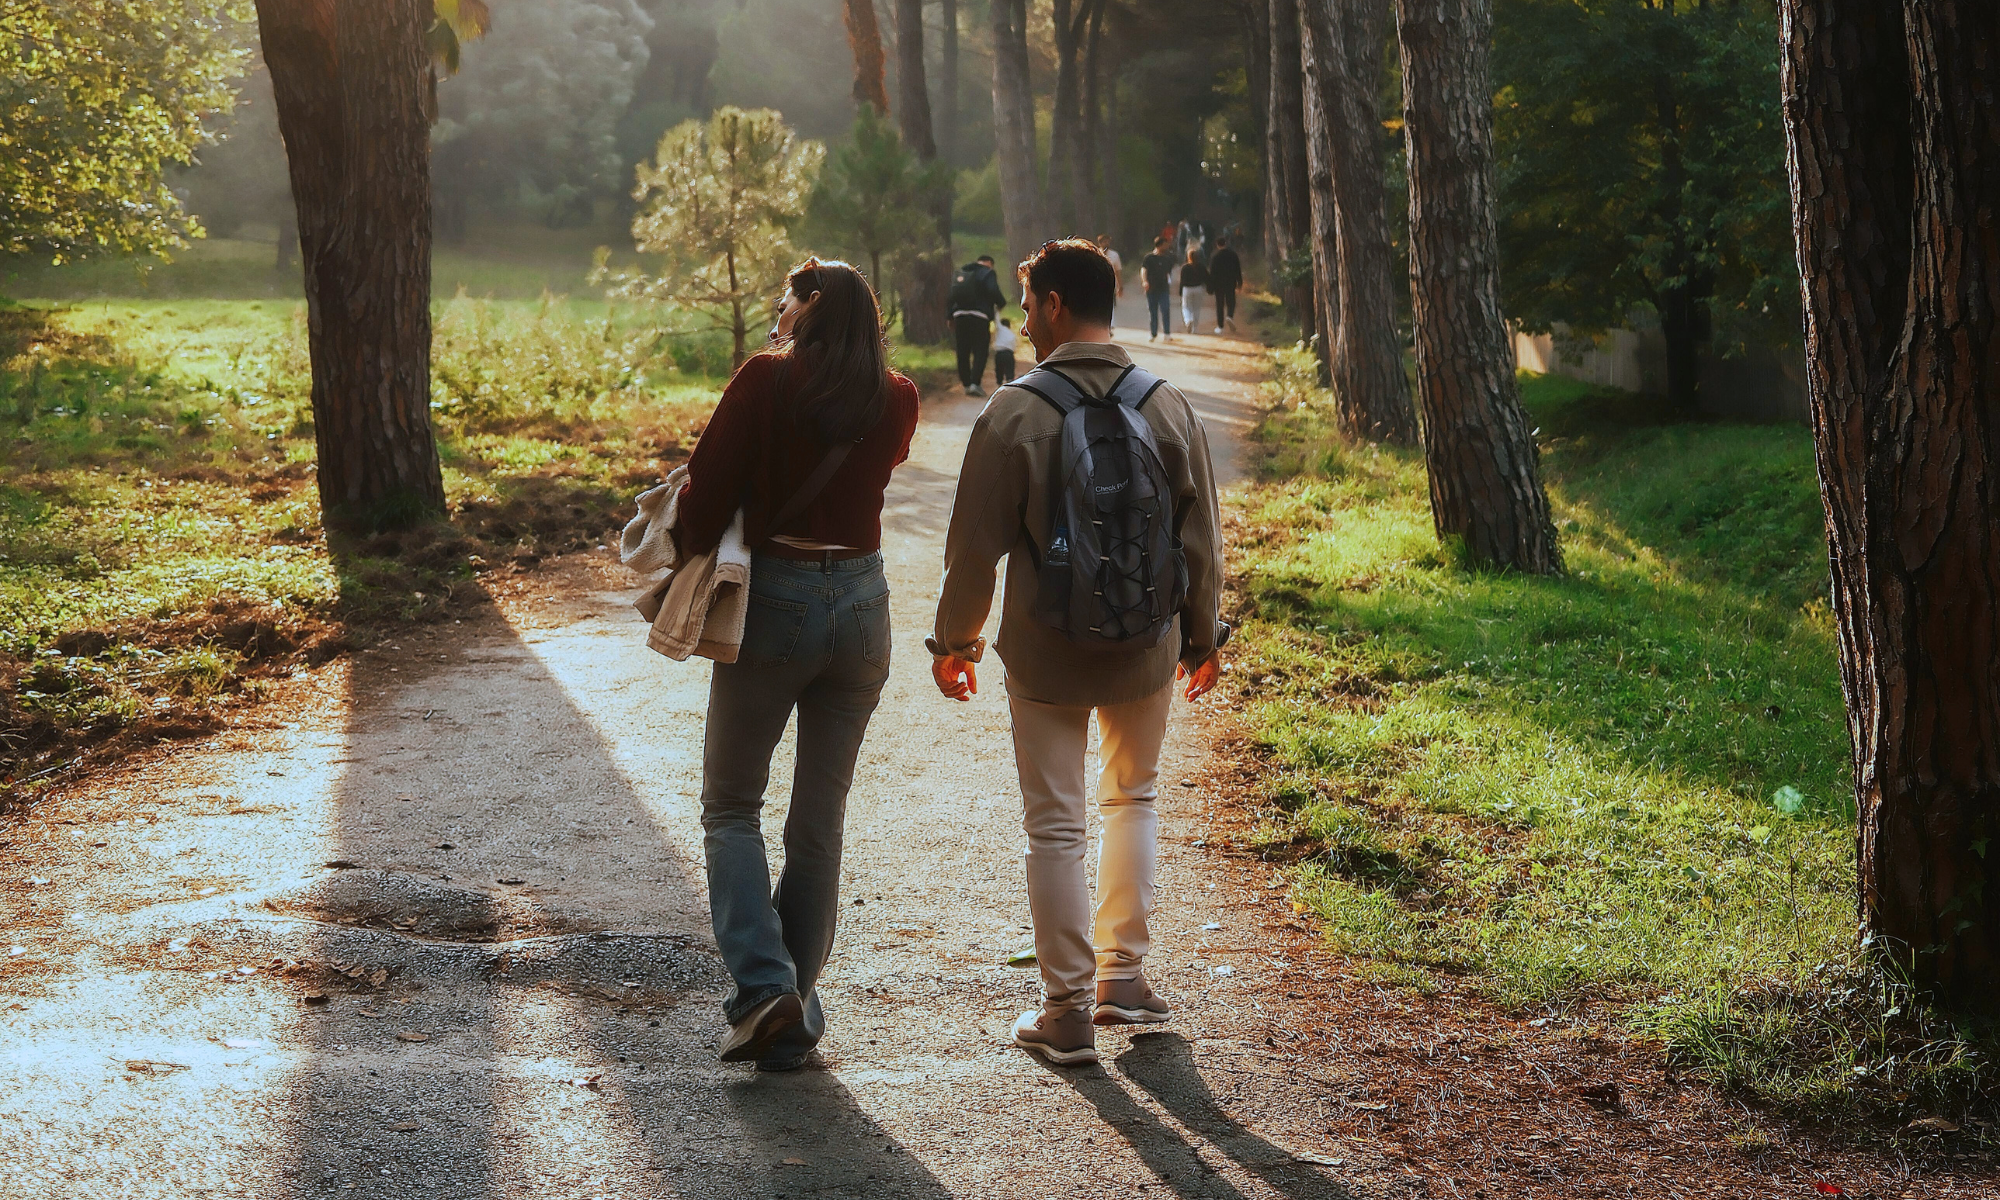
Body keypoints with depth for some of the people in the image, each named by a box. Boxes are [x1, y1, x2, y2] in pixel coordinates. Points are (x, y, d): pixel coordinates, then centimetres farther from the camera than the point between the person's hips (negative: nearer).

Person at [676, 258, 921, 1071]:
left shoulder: (767, 380, -10)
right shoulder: (896, 402, 3)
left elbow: (709, 486, -11)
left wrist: (689, 563, 8)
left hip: (772, 602, -4)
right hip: (862, 606, 4)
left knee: (731, 807, 10)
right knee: (819, 821, 12)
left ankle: (763, 988, -7)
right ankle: (793, 1014, 16)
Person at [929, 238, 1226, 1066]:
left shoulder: (1014, 412, -13)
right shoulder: (1168, 407, -2)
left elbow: (975, 543, -8)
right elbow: (1200, 540, 4)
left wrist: (956, 639, 7)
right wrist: (1202, 637, 18)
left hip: (1045, 656, -3)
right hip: (1144, 654, 3)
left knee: (1055, 825, 7)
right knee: (1133, 797, 23)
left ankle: (1067, 1012, 11)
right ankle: (1123, 976, 24)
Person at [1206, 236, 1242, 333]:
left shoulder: (1214, 256, -9)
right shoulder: (1233, 254, -2)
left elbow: (1212, 273, -7)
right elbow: (1238, 269, 4)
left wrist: (1210, 287, -3)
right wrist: (1239, 281, 14)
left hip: (1218, 283, -1)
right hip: (1231, 283, 1)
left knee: (1220, 304, 6)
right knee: (1231, 301, 14)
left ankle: (1220, 326, 6)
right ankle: (1230, 316, -15)